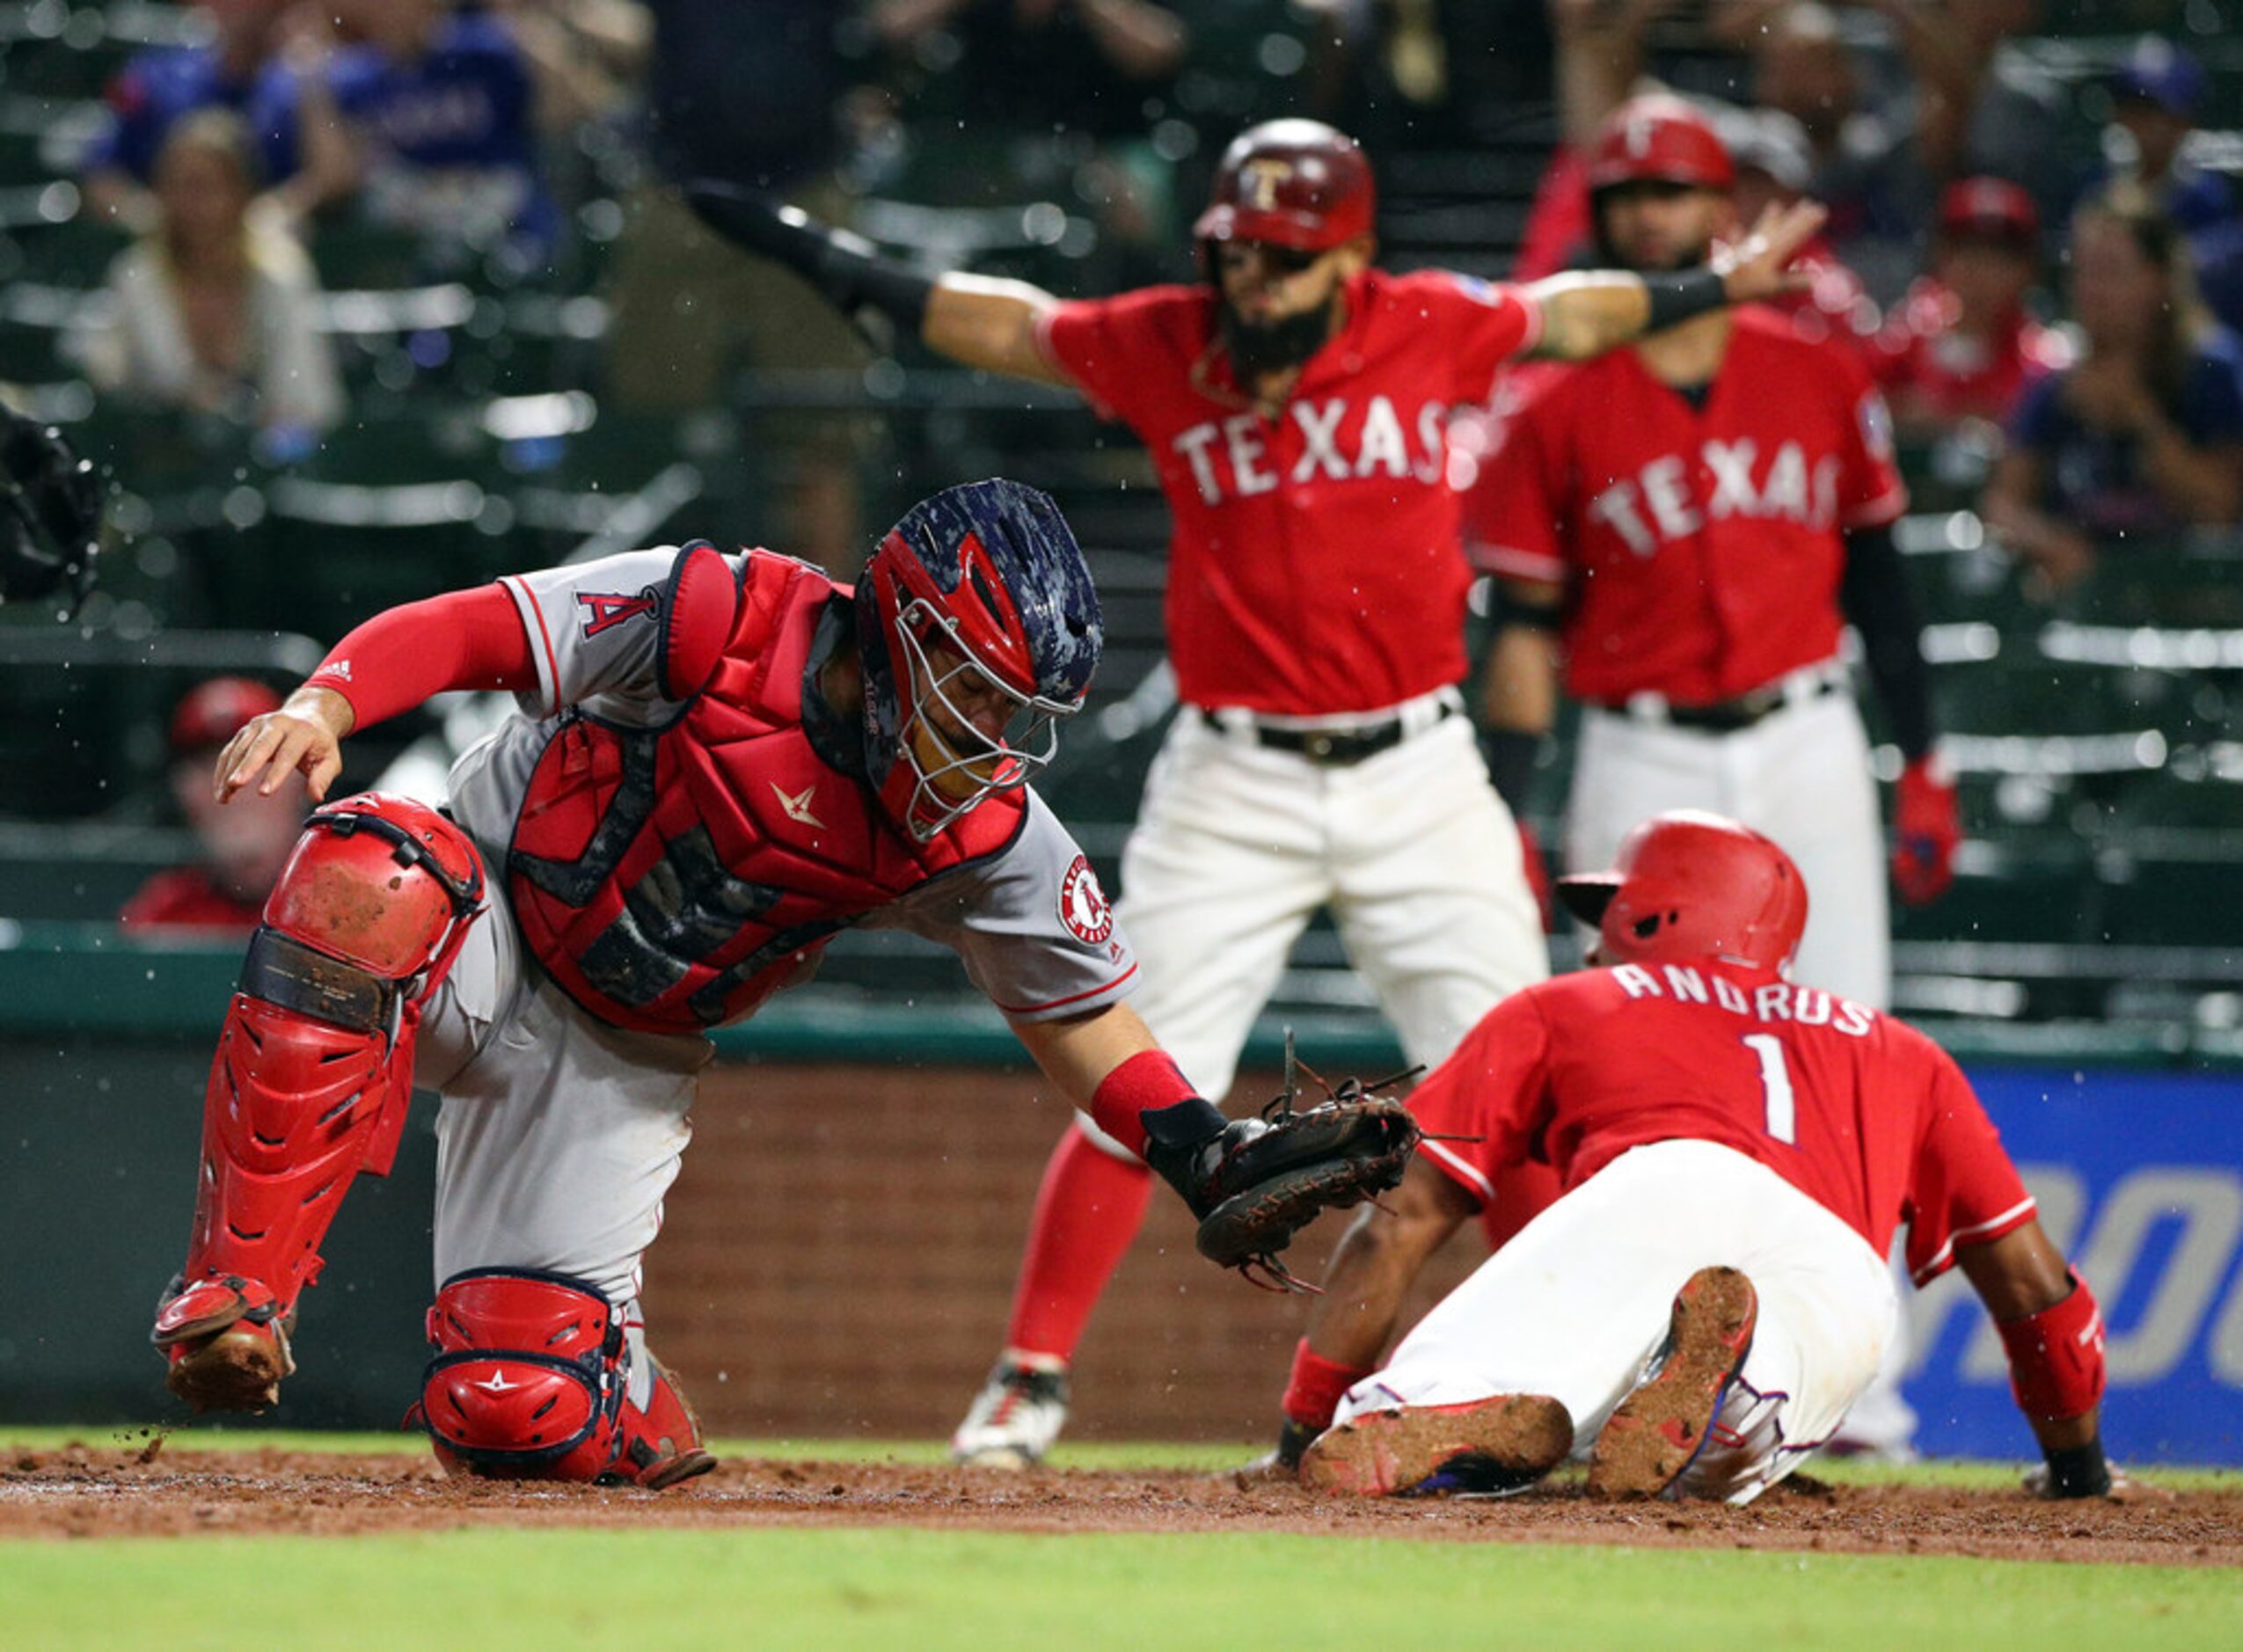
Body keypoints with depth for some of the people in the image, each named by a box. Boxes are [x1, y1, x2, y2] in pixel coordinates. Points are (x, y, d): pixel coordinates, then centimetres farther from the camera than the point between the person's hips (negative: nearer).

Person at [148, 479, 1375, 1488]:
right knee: (365, 879, -40)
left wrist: (1202, 1152, -16)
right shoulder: (716, 621, -23)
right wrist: (322, 708, -40)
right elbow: (458, 633, -22)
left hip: (619, 1067, 2)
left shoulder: (986, 837, -11)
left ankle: (643, 1416, 24)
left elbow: (1077, 1013, 0)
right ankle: (236, 1294, -32)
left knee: (510, 1415, -16)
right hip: (470, 938, -2)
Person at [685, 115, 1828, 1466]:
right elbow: (1003, 325, 9)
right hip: (1235, 783, 0)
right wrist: (835, 264, 6)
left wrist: (1721, 286, 22)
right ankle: (1032, 1378, 8)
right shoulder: (1164, 348, -3)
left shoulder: (1430, 329, -2)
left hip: (1417, 772, 0)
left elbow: (1570, 318, 15)